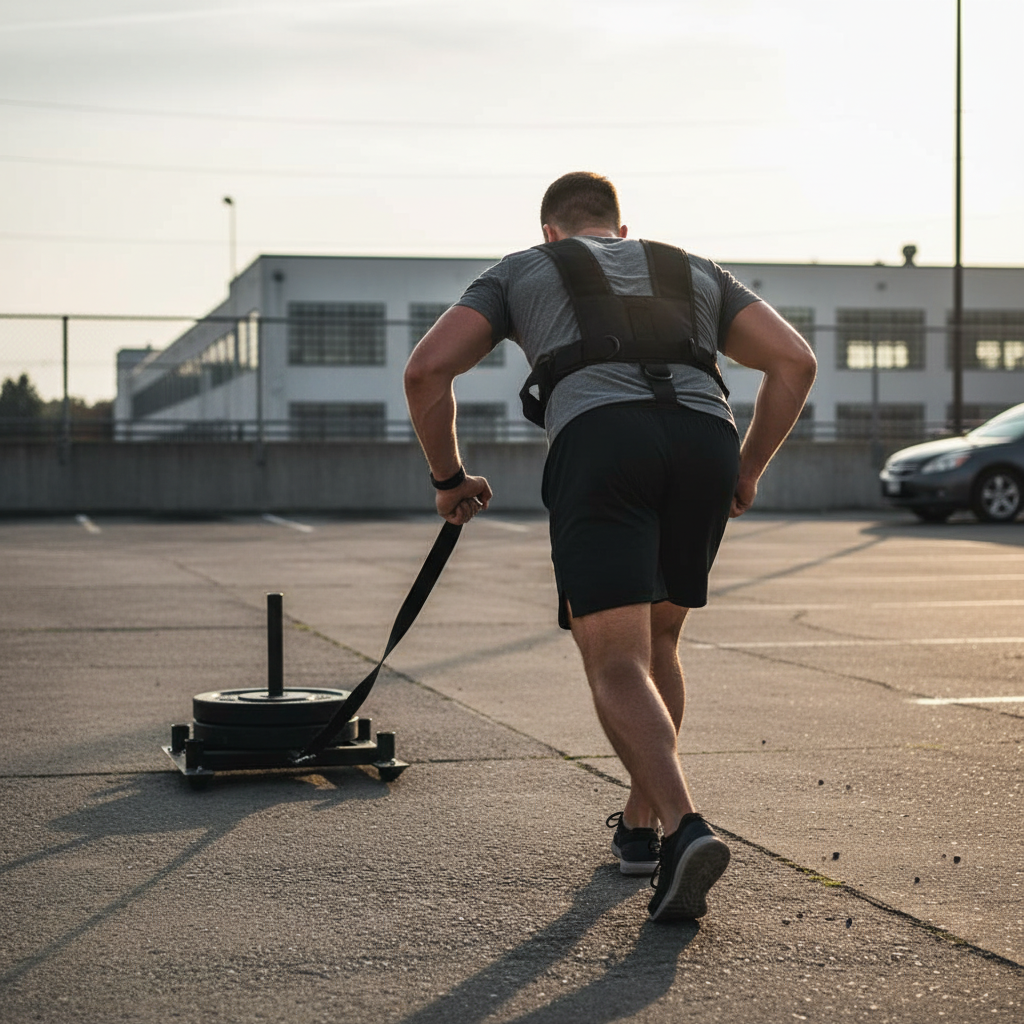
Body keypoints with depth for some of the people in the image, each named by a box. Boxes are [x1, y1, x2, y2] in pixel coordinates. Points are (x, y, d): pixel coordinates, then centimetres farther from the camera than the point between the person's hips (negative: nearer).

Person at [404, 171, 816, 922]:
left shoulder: (520, 272, 30)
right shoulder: (695, 272, 36)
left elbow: (427, 368, 16)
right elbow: (796, 360, 21)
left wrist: (449, 478, 29)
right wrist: (749, 470, 29)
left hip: (599, 444, -3)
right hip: (704, 441, 4)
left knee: (618, 668, -6)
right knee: (657, 641, 24)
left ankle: (684, 832, -28)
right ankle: (641, 825, 32)